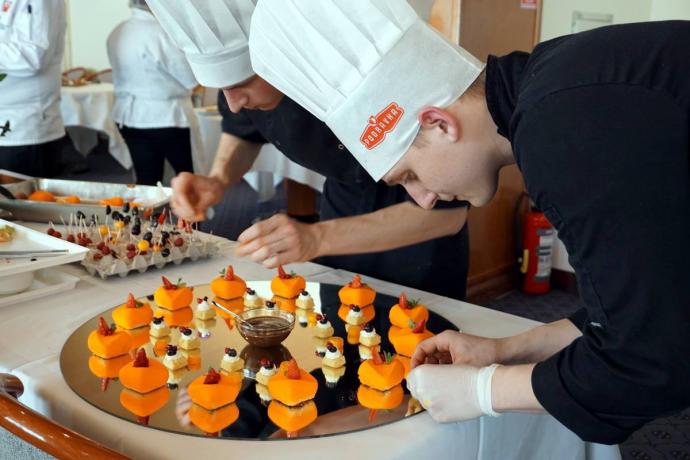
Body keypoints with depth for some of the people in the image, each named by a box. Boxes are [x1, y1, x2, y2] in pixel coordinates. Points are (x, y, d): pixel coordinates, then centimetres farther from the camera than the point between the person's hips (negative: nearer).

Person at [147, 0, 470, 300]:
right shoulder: (241, 67, -18)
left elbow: (447, 209, -33)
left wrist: (318, 237, -43)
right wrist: (219, 179, -17)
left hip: (424, 224, -4)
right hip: (341, 209, 5)